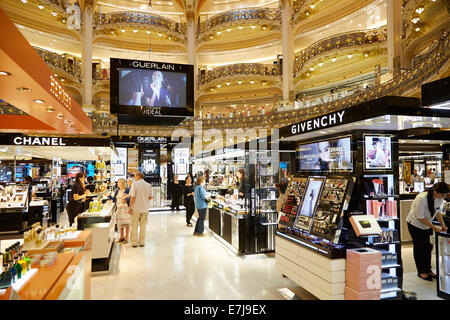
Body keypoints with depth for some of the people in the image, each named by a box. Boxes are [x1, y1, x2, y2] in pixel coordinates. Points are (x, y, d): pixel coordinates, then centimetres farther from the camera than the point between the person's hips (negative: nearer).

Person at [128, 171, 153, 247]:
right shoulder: (148, 185, 2)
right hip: (145, 208, 3)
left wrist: (130, 208, -5)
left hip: (136, 208, -3)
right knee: (143, 226, 11)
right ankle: (141, 242, 15)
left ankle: (134, 243, 12)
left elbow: (132, 197, -12)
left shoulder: (134, 184, -9)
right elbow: (150, 197, 7)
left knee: (134, 226, 8)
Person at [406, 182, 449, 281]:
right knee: (419, 248, 1)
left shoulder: (440, 198, -9)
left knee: (428, 247, 10)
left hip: (427, 225, 7)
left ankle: (428, 270, 24)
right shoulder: (422, 198, -32)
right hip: (415, 224, -7)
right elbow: (420, 217, -26)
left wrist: (442, 225, -6)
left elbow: (438, 212, 6)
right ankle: (421, 272, 12)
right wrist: (433, 227, -23)